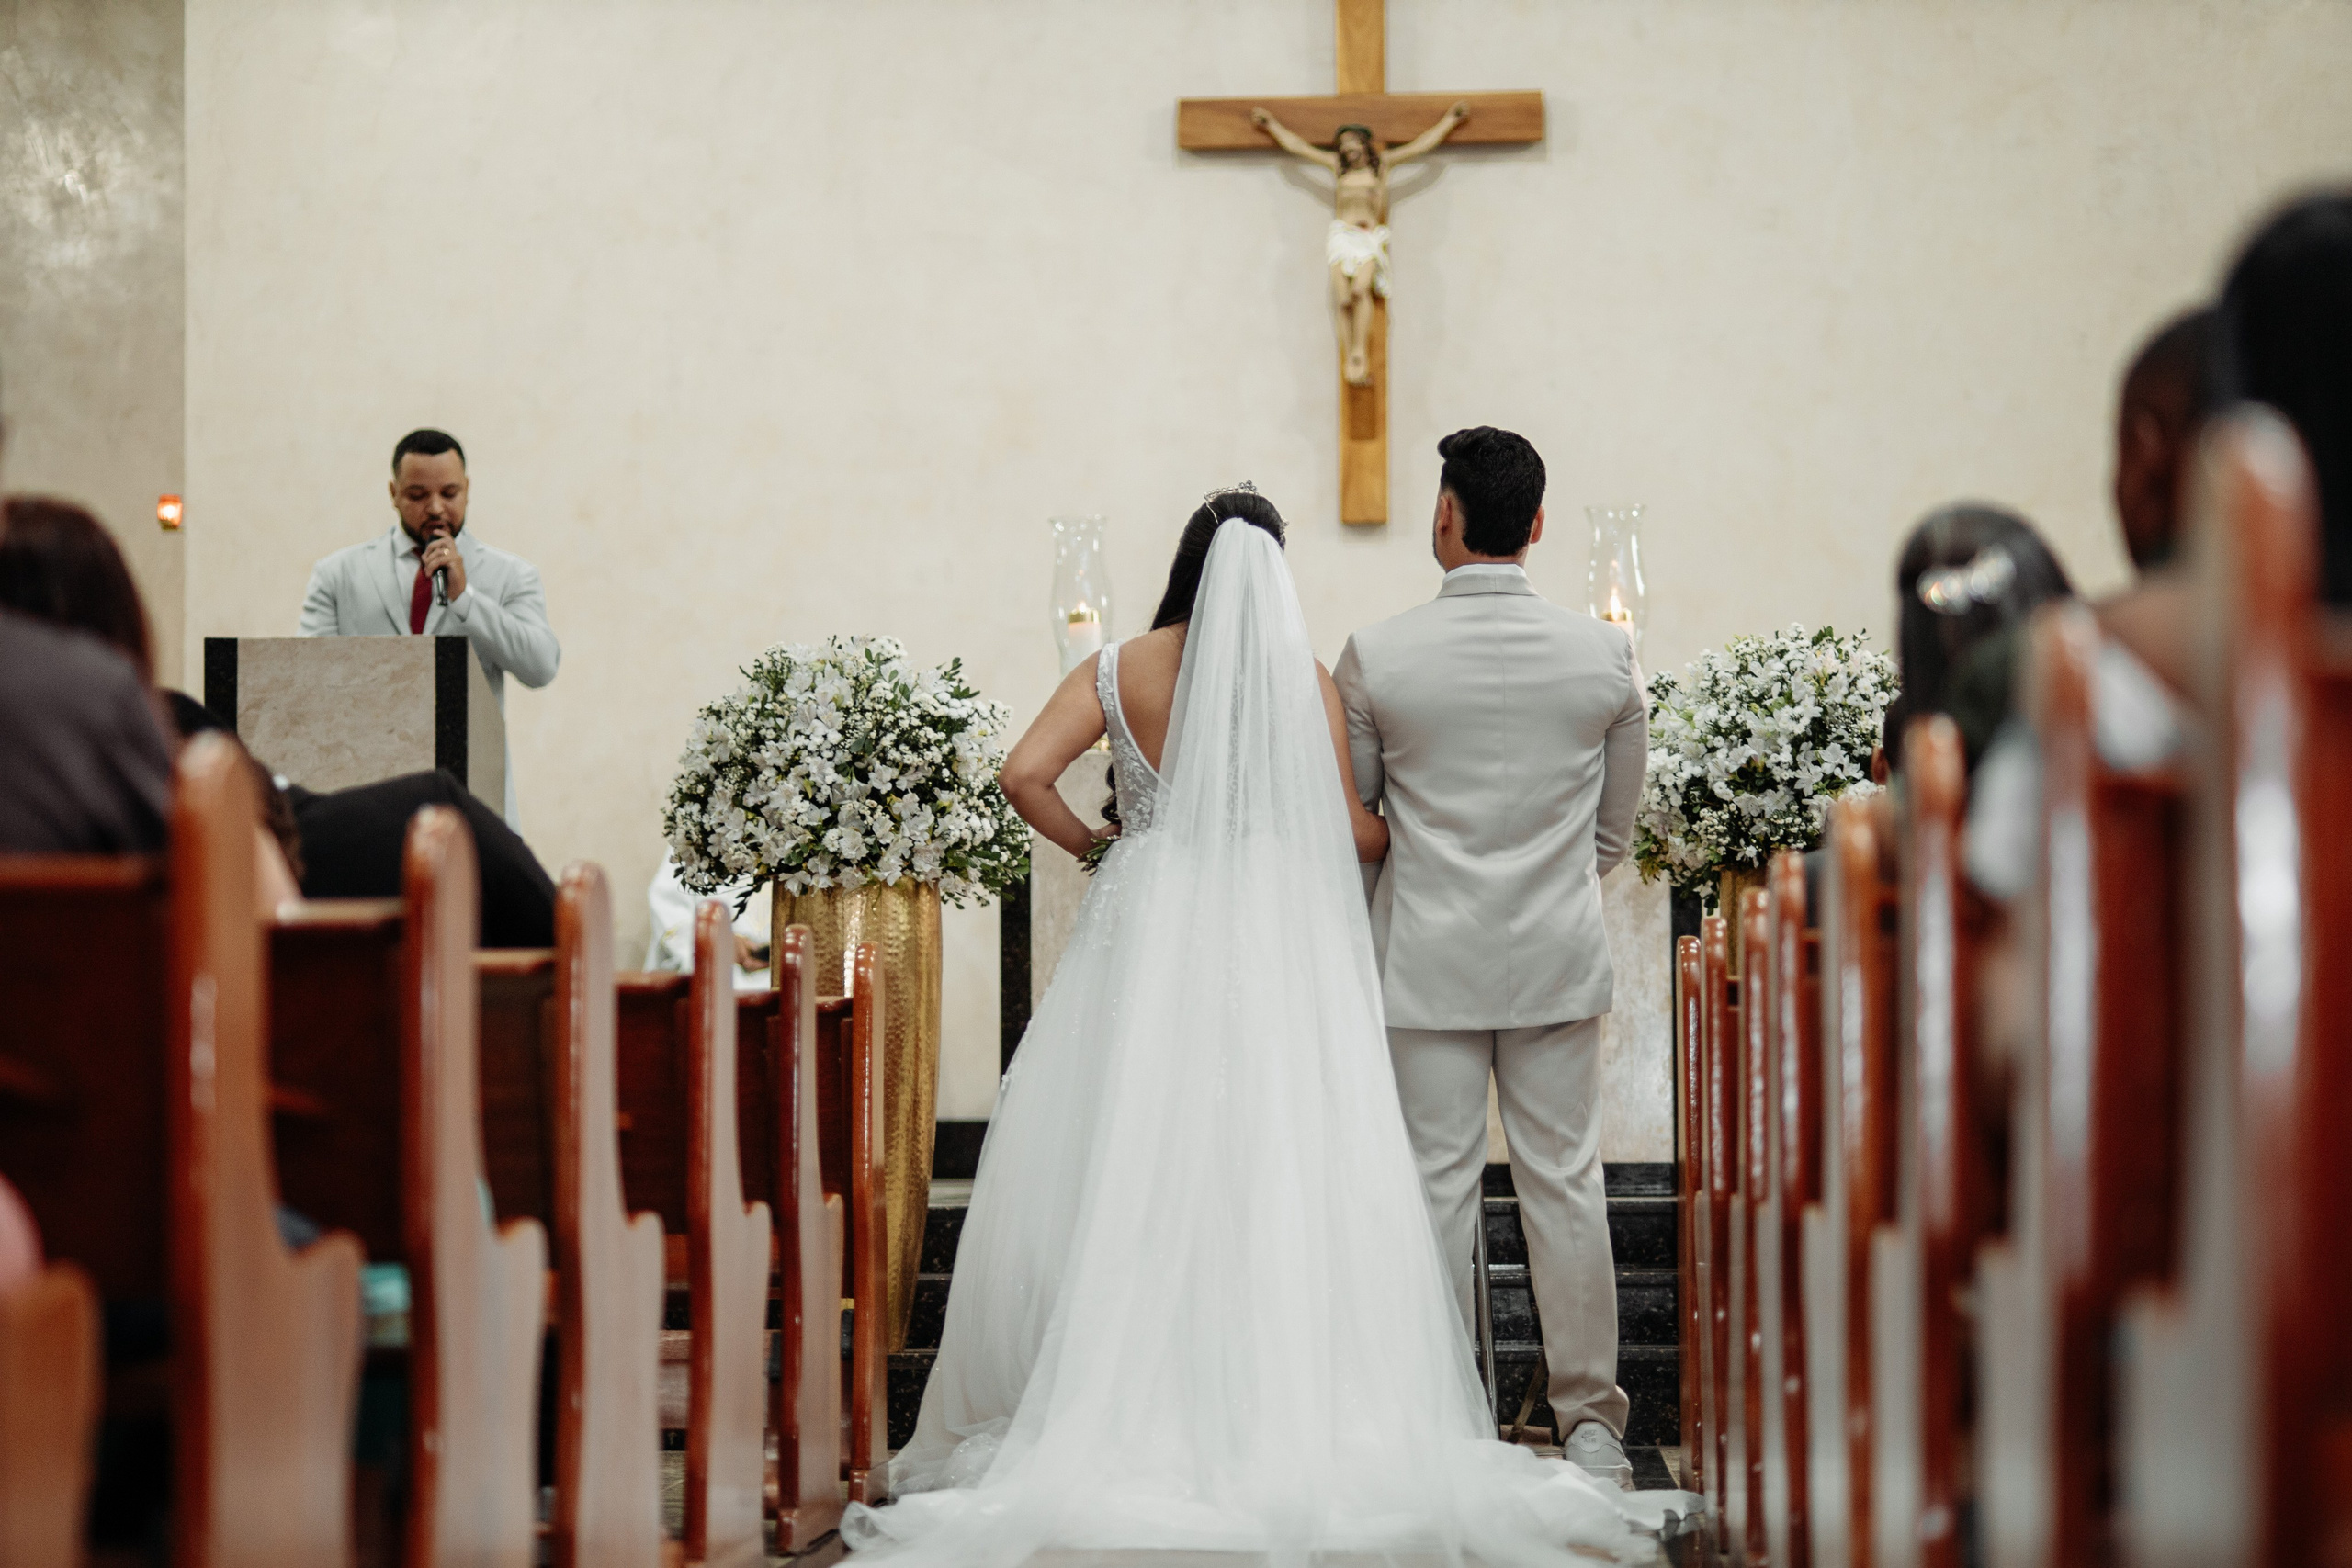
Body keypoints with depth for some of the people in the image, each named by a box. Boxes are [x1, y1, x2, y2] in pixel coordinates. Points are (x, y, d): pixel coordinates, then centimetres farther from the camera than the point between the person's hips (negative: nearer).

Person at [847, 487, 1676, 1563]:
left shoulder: (1119, 671, 2)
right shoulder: (1303, 678, 0)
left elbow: (1025, 775, -7)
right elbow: (1350, 829, -3)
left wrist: (1086, 842, 9)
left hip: (1146, 933, 1)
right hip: (1271, 943, -1)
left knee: (1122, 1170, 5)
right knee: (1283, 1172, 1)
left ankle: (1106, 1421, 6)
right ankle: (1284, 1418, -1)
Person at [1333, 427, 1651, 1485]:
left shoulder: (1375, 657, -8)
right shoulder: (1604, 654, -2)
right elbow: (1616, 828, 9)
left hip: (1427, 961, -1)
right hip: (1561, 959, 2)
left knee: (1435, 1186, 4)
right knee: (1564, 1182, 7)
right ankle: (1590, 1424, 11)